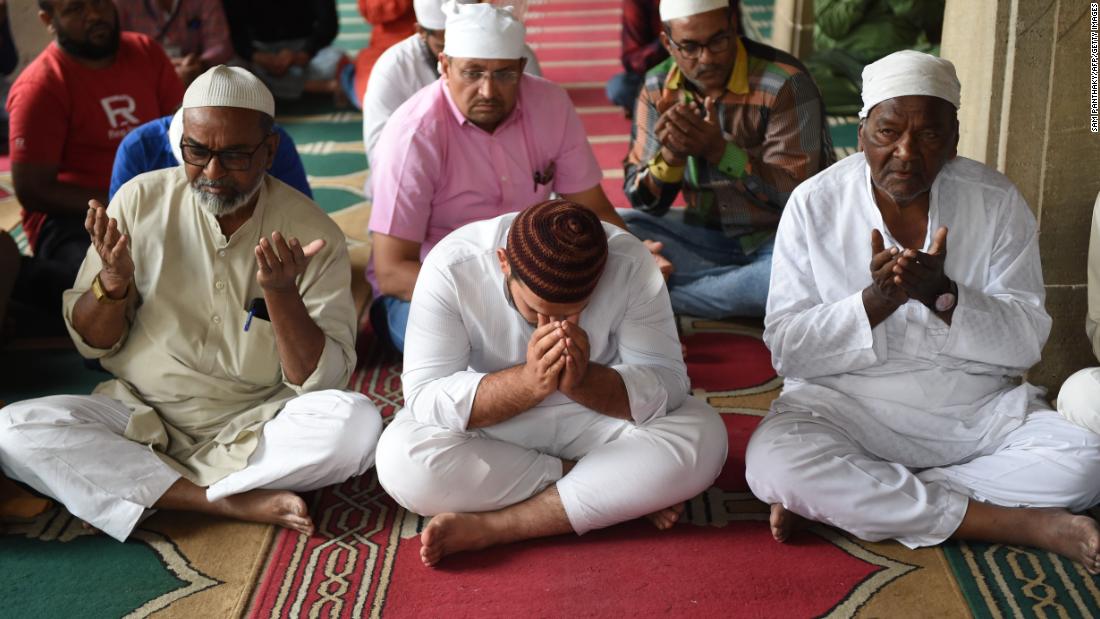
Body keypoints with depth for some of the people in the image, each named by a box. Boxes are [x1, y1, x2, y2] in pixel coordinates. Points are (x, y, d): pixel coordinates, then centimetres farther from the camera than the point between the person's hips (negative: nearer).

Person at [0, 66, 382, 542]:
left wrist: (281, 292, -26)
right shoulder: (140, 200, -2)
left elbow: (322, 381, -11)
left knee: (355, 422, -30)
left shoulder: (313, 233, -8)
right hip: (140, 416, 2)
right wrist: (113, 282, -17)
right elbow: (91, 343, 4)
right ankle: (231, 502, -23)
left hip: (259, 427, -1)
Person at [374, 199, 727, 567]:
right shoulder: (451, 268, -24)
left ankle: (487, 528, -24)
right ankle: (625, 491, -16)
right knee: (401, 460, -31)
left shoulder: (630, 263, -22)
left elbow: (669, 384, -20)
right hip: (487, 424, 0)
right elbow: (423, 398, -25)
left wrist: (584, 383, -38)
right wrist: (527, 381, -40)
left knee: (704, 438, -27)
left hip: (598, 419, 1)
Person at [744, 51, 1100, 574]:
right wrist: (877, 299, -23)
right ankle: (1024, 524, -24)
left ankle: (841, 499, -20)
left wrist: (942, 293, -22)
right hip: (844, 407, -2)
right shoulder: (814, 203, -4)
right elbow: (786, 349, -9)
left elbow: (1026, 342, -5)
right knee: (772, 461, -32)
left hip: (978, 411, 2)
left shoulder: (997, 201, -1)